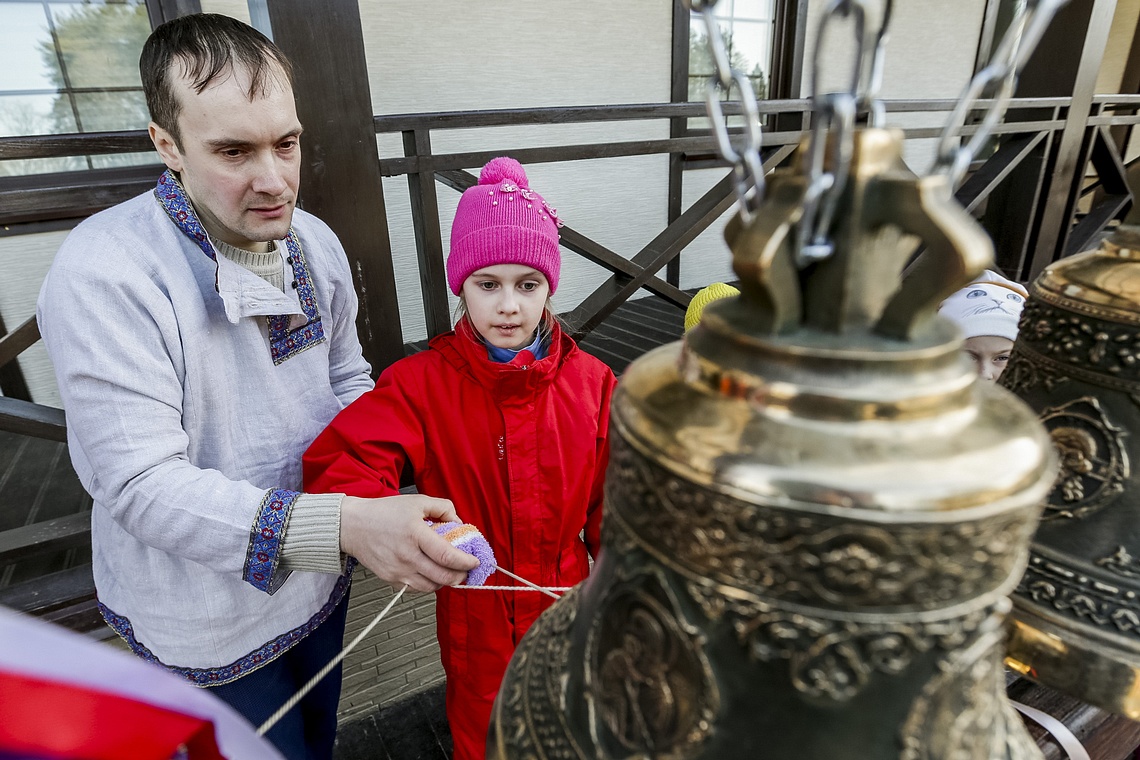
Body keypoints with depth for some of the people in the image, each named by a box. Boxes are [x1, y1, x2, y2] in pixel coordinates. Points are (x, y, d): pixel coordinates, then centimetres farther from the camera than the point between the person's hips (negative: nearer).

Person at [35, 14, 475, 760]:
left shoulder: (315, 242, -5)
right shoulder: (104, 273, -26)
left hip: (318, 581, 6)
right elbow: (142, 486, -30)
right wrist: (343, 525, -42)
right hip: (210, 623, -5)